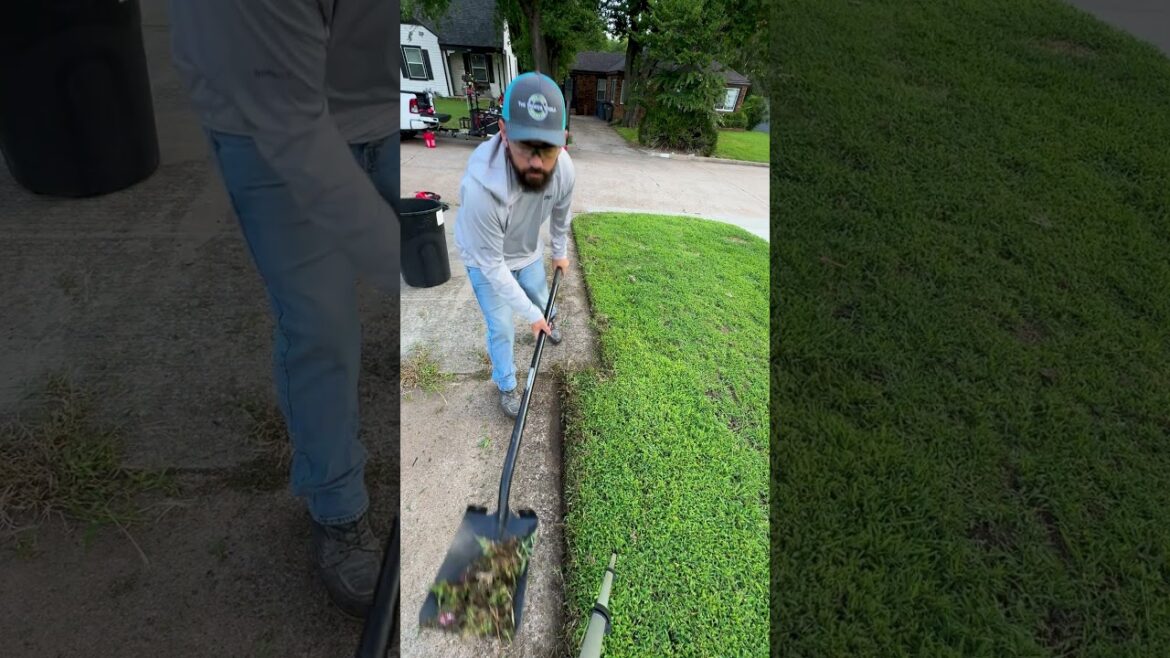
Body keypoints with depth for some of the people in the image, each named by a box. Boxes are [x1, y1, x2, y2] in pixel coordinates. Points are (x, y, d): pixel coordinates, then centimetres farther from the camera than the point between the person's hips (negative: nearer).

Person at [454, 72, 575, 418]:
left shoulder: (564, 170, -30)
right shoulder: (482, 187, -46)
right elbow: (491, 265, -33)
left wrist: (561, 253, 13)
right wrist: (530, 314, -26)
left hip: (529, 252, 5)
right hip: (486, 261, -4)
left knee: (542, 302, 27)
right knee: (502, 329, 6)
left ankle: (550, 323, 64)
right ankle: (506, 386, 33)